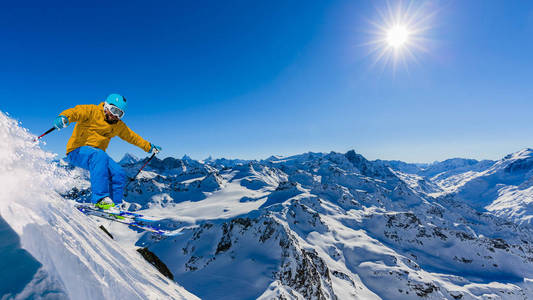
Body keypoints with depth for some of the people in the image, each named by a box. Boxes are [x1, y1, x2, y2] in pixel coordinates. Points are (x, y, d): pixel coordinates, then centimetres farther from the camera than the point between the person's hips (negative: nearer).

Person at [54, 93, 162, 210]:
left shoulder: (119, 126, 14)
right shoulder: (92, 111, -5)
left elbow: (132, 136, 25)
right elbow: (75, 112, -23)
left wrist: (149, 147, 28)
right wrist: (64, 117, -46)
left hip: (98, 155, 6)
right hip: (77, 151, -6)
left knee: (119, 174, -16)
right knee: (99, 155, -38)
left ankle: (114, 207, -7)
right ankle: (101, 199, -41)